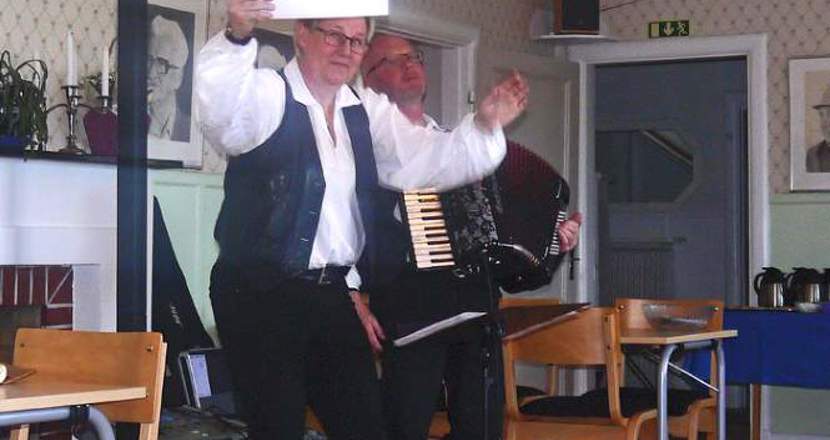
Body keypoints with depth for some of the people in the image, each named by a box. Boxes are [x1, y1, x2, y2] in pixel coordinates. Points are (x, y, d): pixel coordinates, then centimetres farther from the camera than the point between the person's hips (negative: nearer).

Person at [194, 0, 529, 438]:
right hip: (260, 292, -6)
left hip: (333, 293, 6)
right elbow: (221, 109, -29)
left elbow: (428, 160, 7)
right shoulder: (268, 95, -7)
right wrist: (238, 36, -47)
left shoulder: (367, 111, 13)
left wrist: (483, 125, -10)